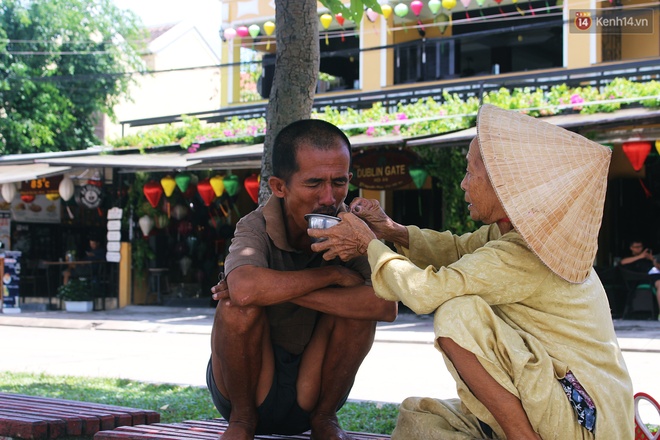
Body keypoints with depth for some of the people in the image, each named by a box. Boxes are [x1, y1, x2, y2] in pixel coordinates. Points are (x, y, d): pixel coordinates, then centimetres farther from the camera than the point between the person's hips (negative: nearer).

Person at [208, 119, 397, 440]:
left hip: (311, 391, 2)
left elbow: (386, 306, -31)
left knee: (358, 303, -22)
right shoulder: (256, 228, -18)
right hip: (246, 384, -2)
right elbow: (245, 289, -43)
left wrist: (278, 290, -35)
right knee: (239, 303, -29)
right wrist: (332, 274, -30)